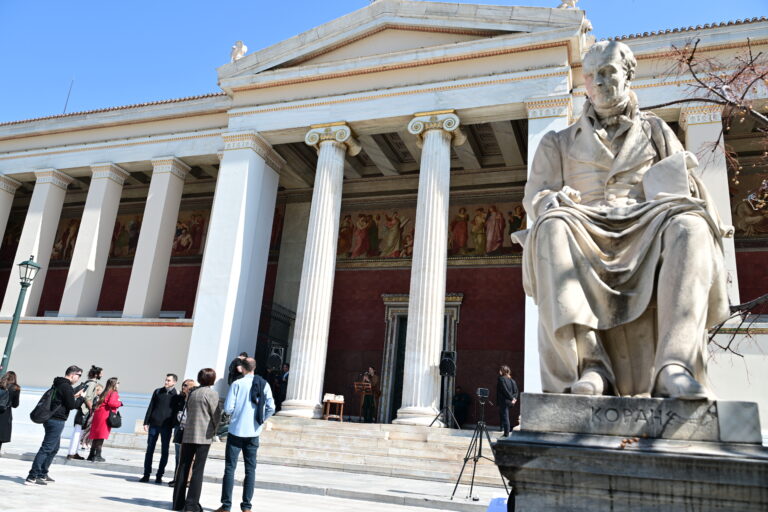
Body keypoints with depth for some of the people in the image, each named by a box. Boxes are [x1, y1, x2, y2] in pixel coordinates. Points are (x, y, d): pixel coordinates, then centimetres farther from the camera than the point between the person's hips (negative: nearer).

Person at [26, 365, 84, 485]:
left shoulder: (57, 384, 15)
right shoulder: (67, 386, -14)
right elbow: (72, 405, -14)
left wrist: (74, 396, 16)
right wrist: (81, 398, 2)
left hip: (51, 419, 10)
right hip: (57, 421, -10)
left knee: (54, 448, 18)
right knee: (47, 448, -9)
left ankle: (42, 474, 22)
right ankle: (32, 476, -10)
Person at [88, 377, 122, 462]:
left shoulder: (105, 393, 19)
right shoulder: (114, 393, -6)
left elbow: (99, 403, 18)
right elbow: (111, 403, -20)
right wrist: (119, 403, -5)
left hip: (98, 413, 8)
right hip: (106, 415, -8)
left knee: (96, 435, 12)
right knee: (101, 436, -4)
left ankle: (92, 454, 17)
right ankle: (97, 456, -3)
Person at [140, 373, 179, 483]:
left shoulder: (176, 396, 2)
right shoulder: (158, 392, 9)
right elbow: (151, 407, 10)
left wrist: (175, 426, -7)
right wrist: (146, 422, 3)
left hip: (167, 426, -2)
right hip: (154, 424, 2)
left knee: (164, 451, 0)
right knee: (150, 449, 4)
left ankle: (159, 476, 8)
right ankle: (146, 474, 12)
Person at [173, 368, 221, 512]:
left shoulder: (192, 393, 12)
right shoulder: (211, 393, -7)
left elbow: (188, 411, 14)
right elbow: (216, 414, -6)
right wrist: (215, 430, 10)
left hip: (188, 434, 6)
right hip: (203, 435, -5)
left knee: (183, 467, 10)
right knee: (198, 469, -2)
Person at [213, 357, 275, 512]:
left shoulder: (237, 384, -8)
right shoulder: (264, 384, 0)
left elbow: (228, 408, -11)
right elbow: (271, 408, -4)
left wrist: (235, 411, 11)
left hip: (236, 431, -2)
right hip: (254, 432, 3)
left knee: (230, 468, 6)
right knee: (250, 469, 10)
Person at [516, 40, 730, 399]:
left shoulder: (654, 130, 30)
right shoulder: (560, 142, 26)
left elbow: (689, 185, 18)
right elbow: (535, 195, 12)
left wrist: (714, 230, -3)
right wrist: (556, 202, -14)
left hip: (645, 232, 1)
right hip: (586, 232, -1)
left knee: (690, 224, -34)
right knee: (553, 226, -37)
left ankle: (674, 363, -44)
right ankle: (588, 366, -44)